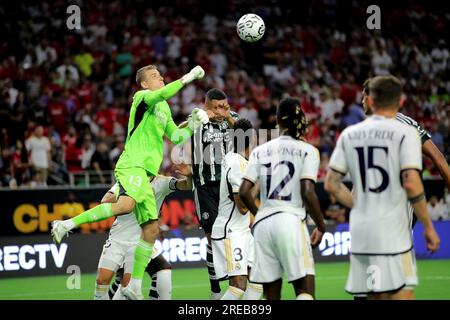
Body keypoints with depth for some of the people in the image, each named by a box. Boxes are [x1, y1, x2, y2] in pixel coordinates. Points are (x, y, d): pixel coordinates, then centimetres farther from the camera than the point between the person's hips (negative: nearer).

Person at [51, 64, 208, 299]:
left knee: (151, 229, 3)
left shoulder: (164, 108, 26)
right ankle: (66, 225, -30)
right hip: (132, 165, -9)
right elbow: (162, 94, -21)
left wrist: (192, 124, 14)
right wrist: (187, 78, -14)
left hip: (144, 174, 9)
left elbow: (176, 137, 29)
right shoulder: (142, 97, 1)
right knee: (126, 205, -35)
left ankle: (135, 286, 7)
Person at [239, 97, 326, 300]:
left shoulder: (260, 151, 13)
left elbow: (244, 192, 6)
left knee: (271, 295, 8)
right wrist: (320, 226, 3)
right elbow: (307, 193, -9)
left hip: (262, 223, 4)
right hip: (291, 221, -4)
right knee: (305, 289, -5)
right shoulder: (307, 151, 2)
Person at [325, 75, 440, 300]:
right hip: (392, 232, -5)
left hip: (360, 232, 5)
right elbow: (411, 184, -14)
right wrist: (428, 226, -5)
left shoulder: (349, 134, 9)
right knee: (402, 294, -4)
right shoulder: (406, 132, -5)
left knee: (375, 296, 12)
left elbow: (331, 184, 9)